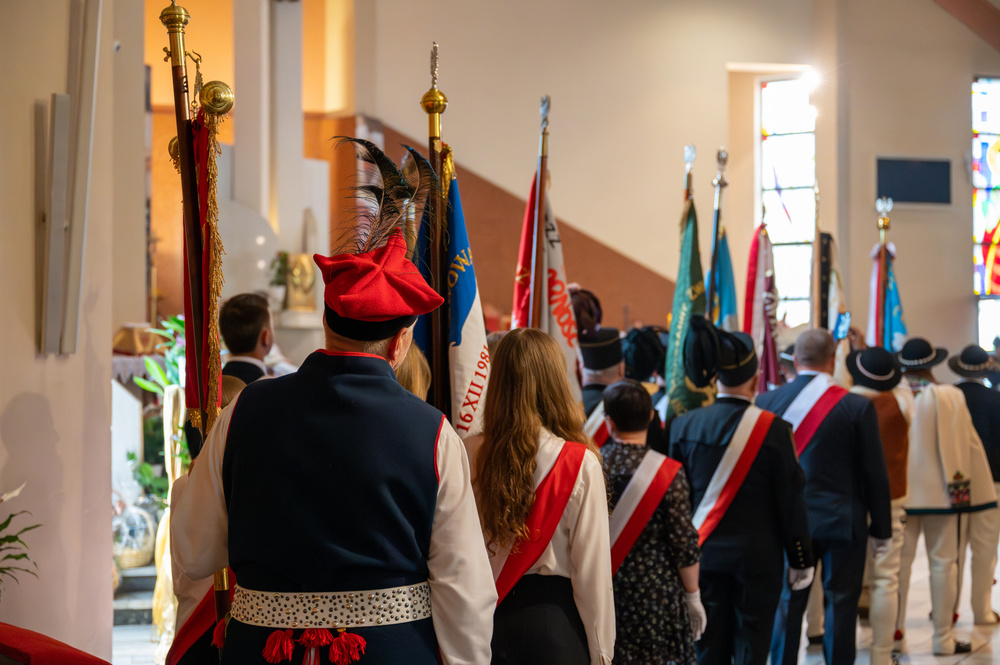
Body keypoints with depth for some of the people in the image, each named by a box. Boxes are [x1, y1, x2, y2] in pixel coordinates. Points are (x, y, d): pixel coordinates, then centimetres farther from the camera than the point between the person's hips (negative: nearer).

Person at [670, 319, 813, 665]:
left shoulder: (684, 425, -1)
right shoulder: (772, 429, -11)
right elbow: (790, 499, -6)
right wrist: (800, 559, 4)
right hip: (758, 558, -3)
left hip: (704, 556, 3)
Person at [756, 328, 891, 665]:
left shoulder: (767, 402, -3)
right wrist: (881, 530, 4)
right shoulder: (857, 407, -10)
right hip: (843, 522, -2)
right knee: (839, 605, 4)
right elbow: (875, 473, -5)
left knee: (787, 604, 9)